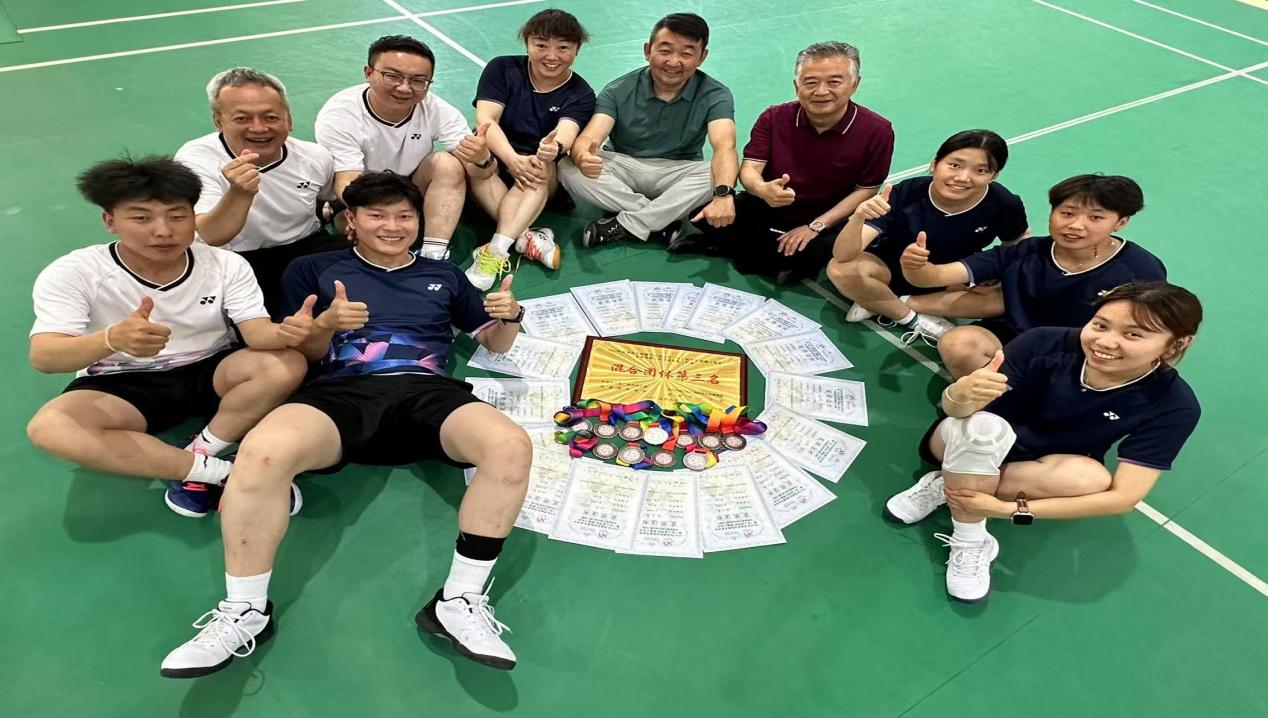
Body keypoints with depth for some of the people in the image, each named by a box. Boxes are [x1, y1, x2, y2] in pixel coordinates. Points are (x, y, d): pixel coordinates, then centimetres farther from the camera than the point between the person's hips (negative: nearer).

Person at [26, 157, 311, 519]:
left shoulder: (226, 265, -10)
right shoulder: (72, 273, -15)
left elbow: (258, 334, -20)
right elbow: (43, 357, -26)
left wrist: (285, 332, -47)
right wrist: (113, 339, -50)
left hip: (209, 371, 1)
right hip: (122, 385, 0)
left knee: (287, 364, -27)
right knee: (48, 427, -32)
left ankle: (199, 455, -16)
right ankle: (220, 473, -26)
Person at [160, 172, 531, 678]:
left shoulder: (443, 275, 26)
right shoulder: (314, 269, 21)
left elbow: (495, 344, 27)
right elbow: (297, 353, 16)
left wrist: (508, 317, 3)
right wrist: (327, 324, -7)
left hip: (426, 393, 1)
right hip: (342, 392, -1)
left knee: (511, 446, -33)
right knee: (263, 451, -36)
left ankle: (460, 602, -22)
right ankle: (245, 612, -14)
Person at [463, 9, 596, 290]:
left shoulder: (580, 94, -3)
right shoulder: (502, 69, -1)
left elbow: (565, 134, -23)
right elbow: (485, 119, -14)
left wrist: (554, 149, -49)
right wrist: (512, 159, -33)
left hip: (541, 176, 0)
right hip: (496, 161, 0)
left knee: (544, 166, -34)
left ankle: (496, 251, -45)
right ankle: (526, 237, -38)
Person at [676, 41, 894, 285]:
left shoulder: (877, 130, -13)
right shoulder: (774, 118, -6)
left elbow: (865, 190, -8)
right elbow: (750, 168, -10)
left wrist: (816, 226, -18)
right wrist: (762, 189, -37)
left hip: (828, 220, -2)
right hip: (764, 209, 2)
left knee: (824, 251, -37)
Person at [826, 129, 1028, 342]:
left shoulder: (1003, 204, -23)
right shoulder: (906, 194, -28)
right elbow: (842, 256, -35)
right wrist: (858, 217, -54)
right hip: (892, 270, -3)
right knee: (841, 270, -32)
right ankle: (912, 319, -8)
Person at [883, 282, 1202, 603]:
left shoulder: (1173, 405, -21)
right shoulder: (1045, 344, -25)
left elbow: (1123, 496, -24)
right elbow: (953, 410, -25)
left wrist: (1011, 509, -30)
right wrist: (962, 393, -51)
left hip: (1043, 468, 2)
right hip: (971, 445, -1)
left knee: (1092, 476, -31)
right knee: (985, 425, -34)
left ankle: (947, 488, -18)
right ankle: (969, 542, -19)